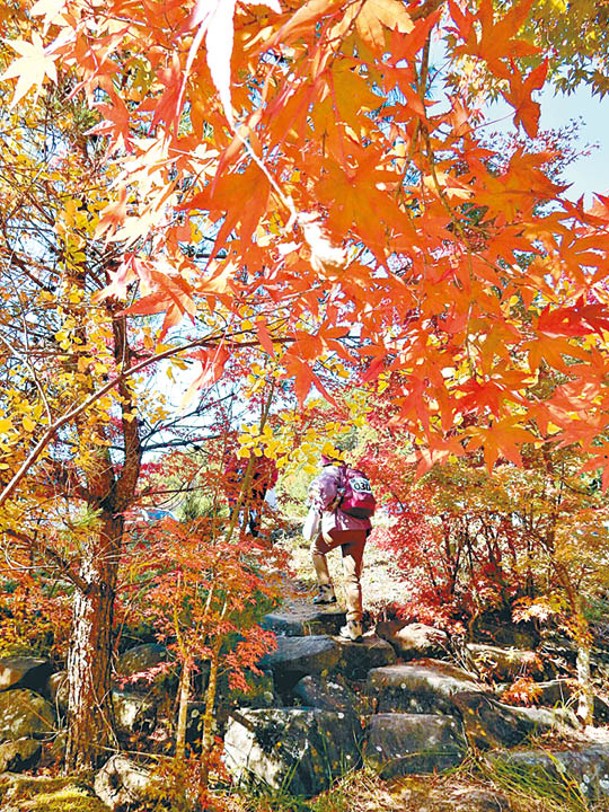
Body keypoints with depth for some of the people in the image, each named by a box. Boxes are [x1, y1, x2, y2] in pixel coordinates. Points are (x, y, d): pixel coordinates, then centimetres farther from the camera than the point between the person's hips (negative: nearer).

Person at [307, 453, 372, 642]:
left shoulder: (330, 472, 3)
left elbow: (319, 487, -19)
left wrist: (322, 507, -3)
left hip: (339, 526, -5)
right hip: (361, 529, 5)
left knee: (317, 550, 26)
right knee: (353, 578, 9)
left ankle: (326, 590, 17)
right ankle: (355, 626, 7)